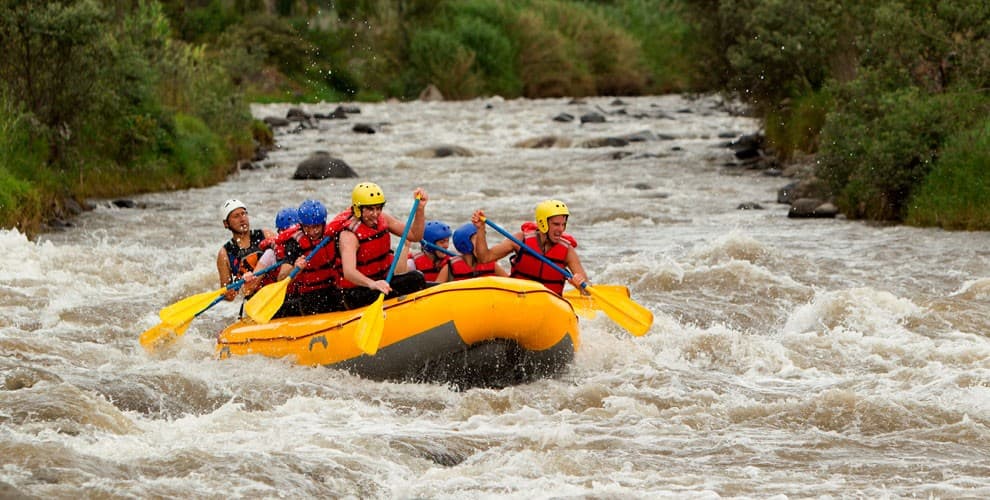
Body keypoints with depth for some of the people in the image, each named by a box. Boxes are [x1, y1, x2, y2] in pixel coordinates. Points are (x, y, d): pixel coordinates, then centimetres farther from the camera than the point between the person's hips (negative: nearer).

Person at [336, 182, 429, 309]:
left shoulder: (383, 219, 2)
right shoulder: (349, 235, -21)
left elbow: (415, 236, 6)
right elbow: (348, 272, -38)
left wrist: (420, 209, -11)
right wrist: (372, 284, -58)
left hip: (382, 281, 7)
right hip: (357, 292, -7)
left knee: (416, 278, -19)